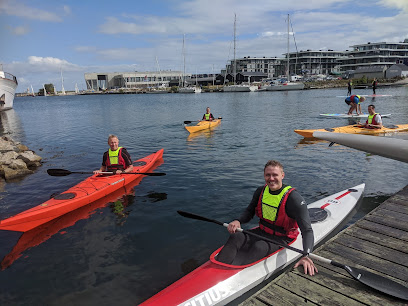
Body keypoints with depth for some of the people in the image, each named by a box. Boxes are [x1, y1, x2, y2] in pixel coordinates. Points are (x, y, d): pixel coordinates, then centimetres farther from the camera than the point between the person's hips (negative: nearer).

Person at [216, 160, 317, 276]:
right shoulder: (261, 191, -1)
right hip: (262, 232, 5)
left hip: (281, 238, -5)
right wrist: (238, 221, -10)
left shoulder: (293, 197, -19)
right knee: (236, 237, -22)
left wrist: (306, 255, -39)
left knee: (259, 247, -35)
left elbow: (307, 230, -22)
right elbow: (249, 211, 13)